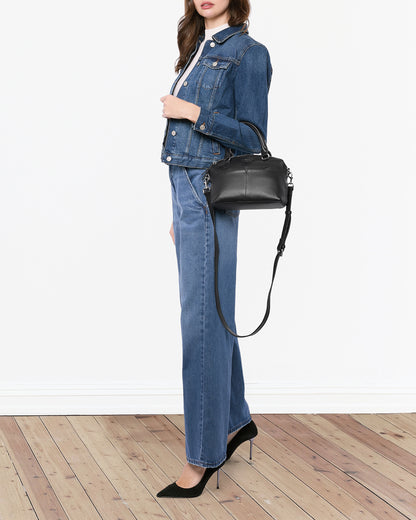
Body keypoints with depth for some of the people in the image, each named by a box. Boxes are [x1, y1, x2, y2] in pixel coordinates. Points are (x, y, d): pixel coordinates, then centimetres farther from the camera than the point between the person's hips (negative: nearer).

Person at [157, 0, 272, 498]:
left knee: (202, 320, -7)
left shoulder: (248, 53, -7)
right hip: (187, 189, 9)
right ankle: (235, 419, 29)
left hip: (210, 194, -9)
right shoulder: (197, 50, 17)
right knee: (211, 314, 15)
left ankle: (203, 456, 0)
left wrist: (193, 114, -16)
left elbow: (251, 137, -12)